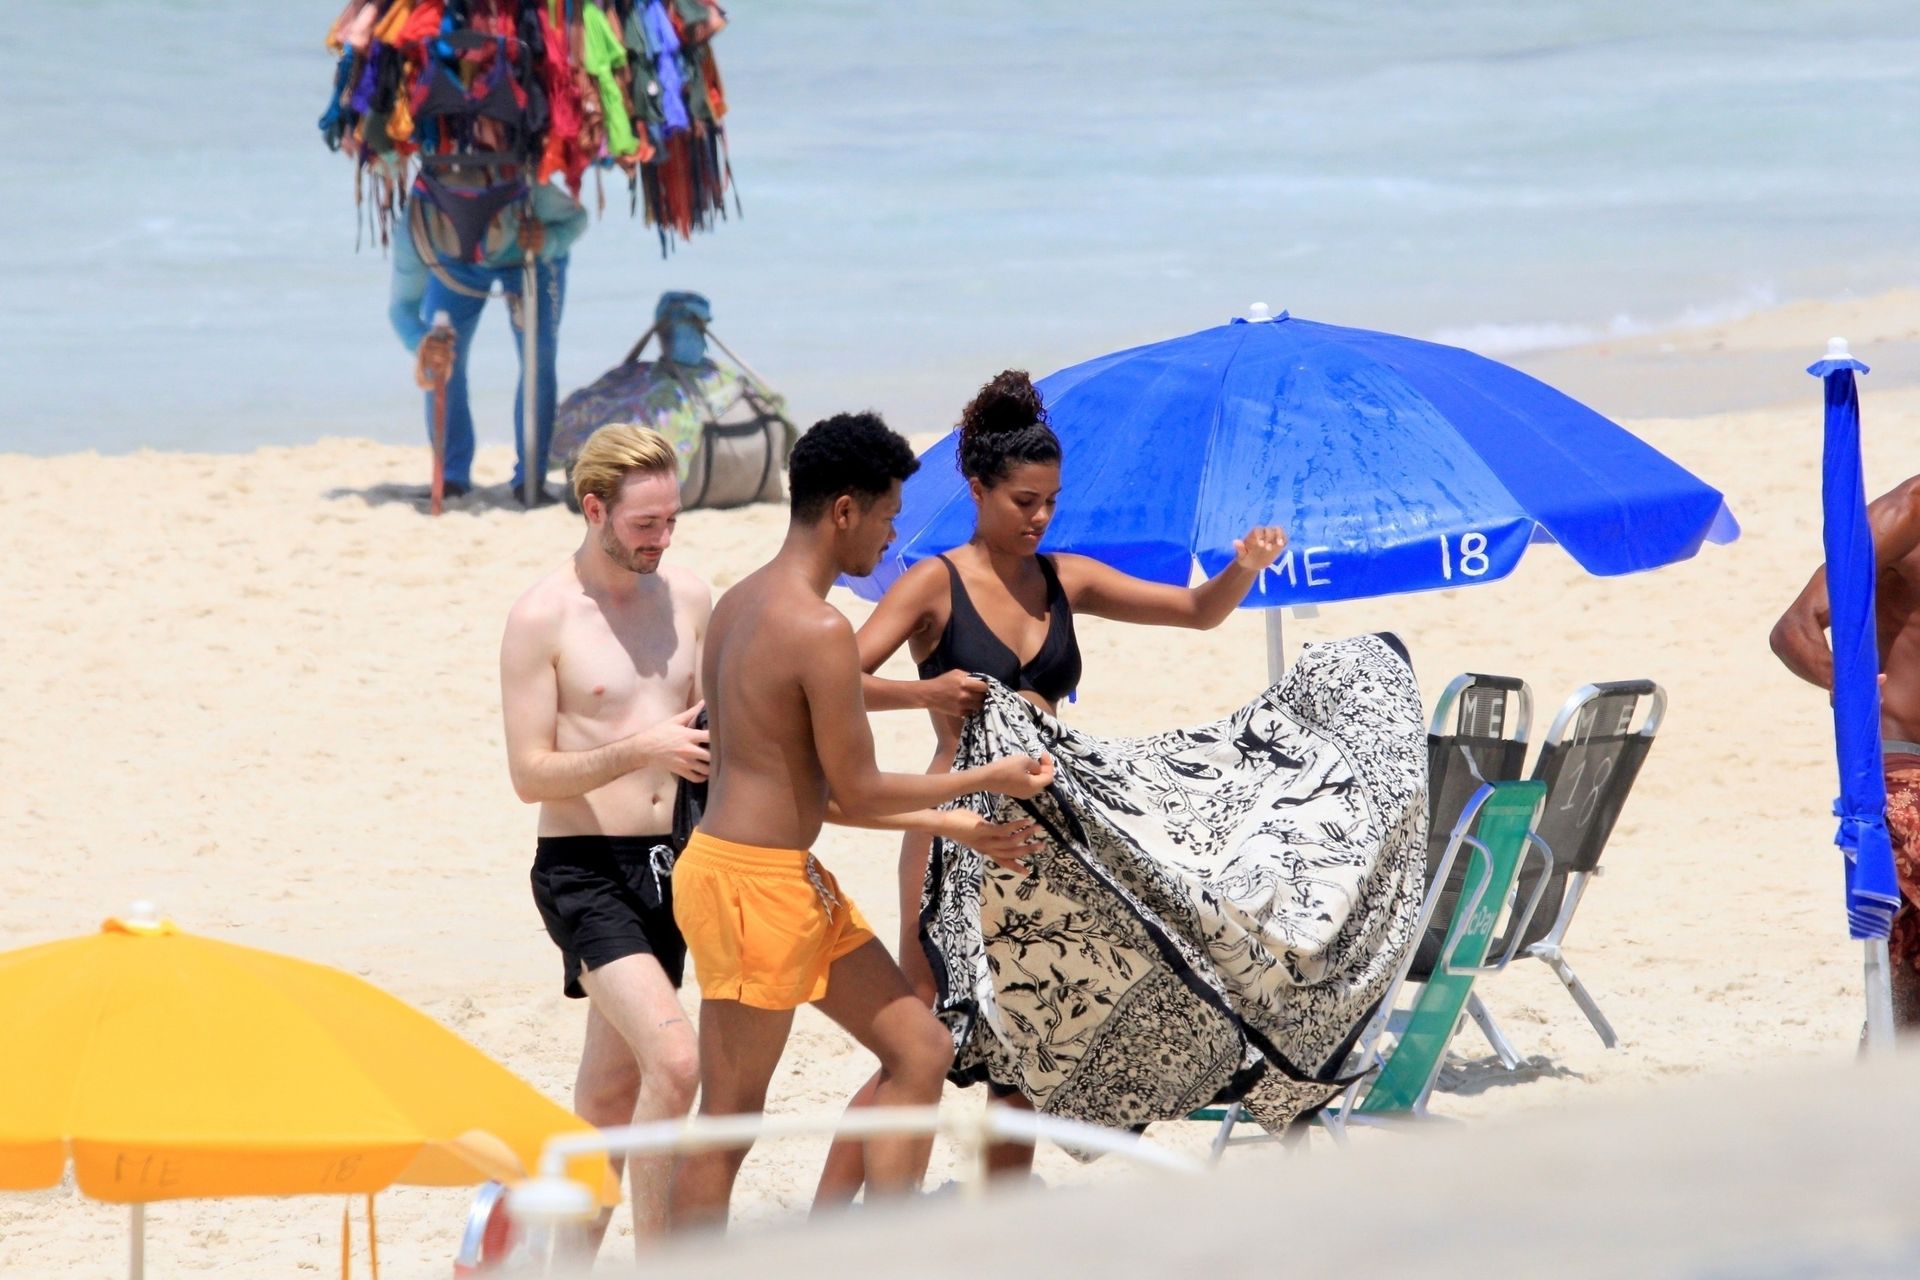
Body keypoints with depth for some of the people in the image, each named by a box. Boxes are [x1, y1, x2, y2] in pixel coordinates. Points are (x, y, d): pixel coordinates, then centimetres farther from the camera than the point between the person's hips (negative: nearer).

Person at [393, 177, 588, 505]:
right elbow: (402, 305, -31)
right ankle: (452, 478, 4)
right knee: (442, 364, -10)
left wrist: (548, 242, -46)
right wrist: (420, 343, -53)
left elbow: (575, 216, -24)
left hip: (529, 258, -1)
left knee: (538, 362, -13)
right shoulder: (415, 229, -41)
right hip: (458, 268, 1)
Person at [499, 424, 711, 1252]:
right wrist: (641, 751, -23)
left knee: (615, 1081, 13)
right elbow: (531, 774, -12)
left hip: (667, 863, 6)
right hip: (585, 870, -6)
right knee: (674, 1061, -21)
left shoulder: (688, 600, 8)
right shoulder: (542, 618, -9)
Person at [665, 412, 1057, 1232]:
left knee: (919, 1048, 12)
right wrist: (988, 780, -1)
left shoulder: (741, 603, 11)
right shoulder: (820, 630, -19)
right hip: (753, 884, -10)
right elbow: (858, 792, -14)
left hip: (798, 883, 10)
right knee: (730, 1120, -3)